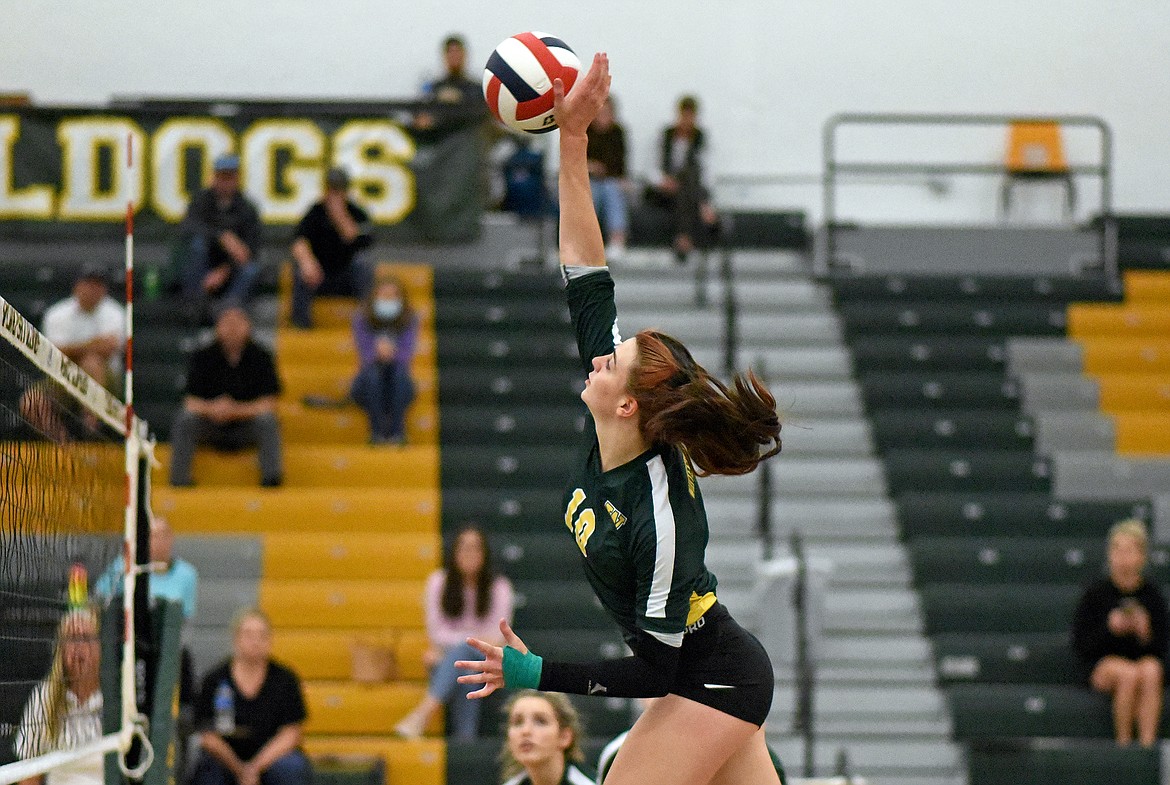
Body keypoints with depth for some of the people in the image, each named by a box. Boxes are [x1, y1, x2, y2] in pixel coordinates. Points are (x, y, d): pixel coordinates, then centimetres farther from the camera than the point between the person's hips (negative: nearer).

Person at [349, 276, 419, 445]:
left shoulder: (409, 319, -4)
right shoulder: (362, 318, -6)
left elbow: (408, 355, -13)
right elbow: (364, 354, -12)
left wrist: (392, 353, -36)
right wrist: (378, 353, -35)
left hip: (397, 387, 1)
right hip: (368, 387, -1)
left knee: (399, 370, -33)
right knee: (372, 373, -35)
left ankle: (397, 431, -34)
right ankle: (377, 432, -32)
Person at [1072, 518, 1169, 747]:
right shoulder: (1095, 593, -2)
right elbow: (1081, 646, -2)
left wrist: (1145, 634, -16)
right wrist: (1109, 629, -18)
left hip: (1144, 659, 2)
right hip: (1102, 665, -2)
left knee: (1151, 670, -34)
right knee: (1129, 674, -35)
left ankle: (1147, 743, -38)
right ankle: (1123, 743, -24)